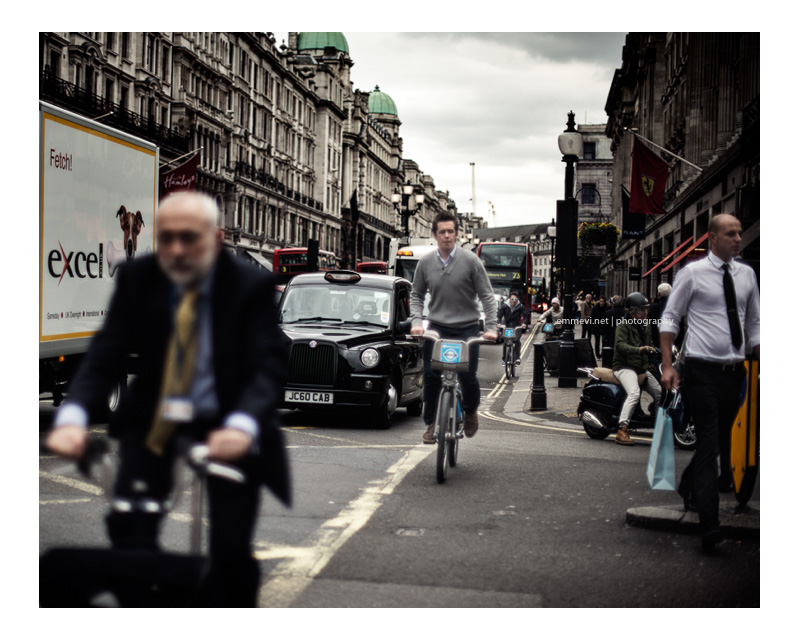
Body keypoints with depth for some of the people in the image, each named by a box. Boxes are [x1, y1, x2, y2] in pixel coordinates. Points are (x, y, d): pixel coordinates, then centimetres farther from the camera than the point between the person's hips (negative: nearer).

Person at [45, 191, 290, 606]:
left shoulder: (252, 286, -13)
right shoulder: (136, 279, -6)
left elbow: (267, 367, -22)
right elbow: (103, 357, -13)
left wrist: (241, 425, -44)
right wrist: (72, 417, -33)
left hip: (225, 428, -2)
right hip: (155, 421, 2)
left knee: (232, 549, -11)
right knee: (126, 526, -16)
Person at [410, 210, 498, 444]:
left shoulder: (470, 260, -5)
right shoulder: (425, 262, 2)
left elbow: (486, 296, -2)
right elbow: (417, 295, 12)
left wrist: (491, 327, -10)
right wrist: (416, 322, -4)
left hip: (467, 327, -2)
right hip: (436, 327, 2)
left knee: (468, 376, -6)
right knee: (431, 376, -7)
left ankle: (471, 412, 24)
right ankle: (430, 422, 10)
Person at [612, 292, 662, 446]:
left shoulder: (644, 327, 21)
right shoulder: (623, 325, -5)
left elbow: (650, 346, 28)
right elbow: (620, 345, -21)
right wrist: (639, 349, -36)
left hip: (642, 368, 8)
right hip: (625, 366, -8)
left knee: (660, 393, -2)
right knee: (634, 393, -30)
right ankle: (622, 430, -34)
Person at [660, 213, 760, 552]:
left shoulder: (747, 274, 10)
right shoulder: (692, 273, -4)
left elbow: (755, 324, 16)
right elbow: (669, 318, -1)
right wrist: (667, 366, -8)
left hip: (735, 369, 5)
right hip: (702, 370, -5)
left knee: (724, 440, 16)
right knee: (709, 442, -10)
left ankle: (688, 486, 42)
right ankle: (709, 523, -10)